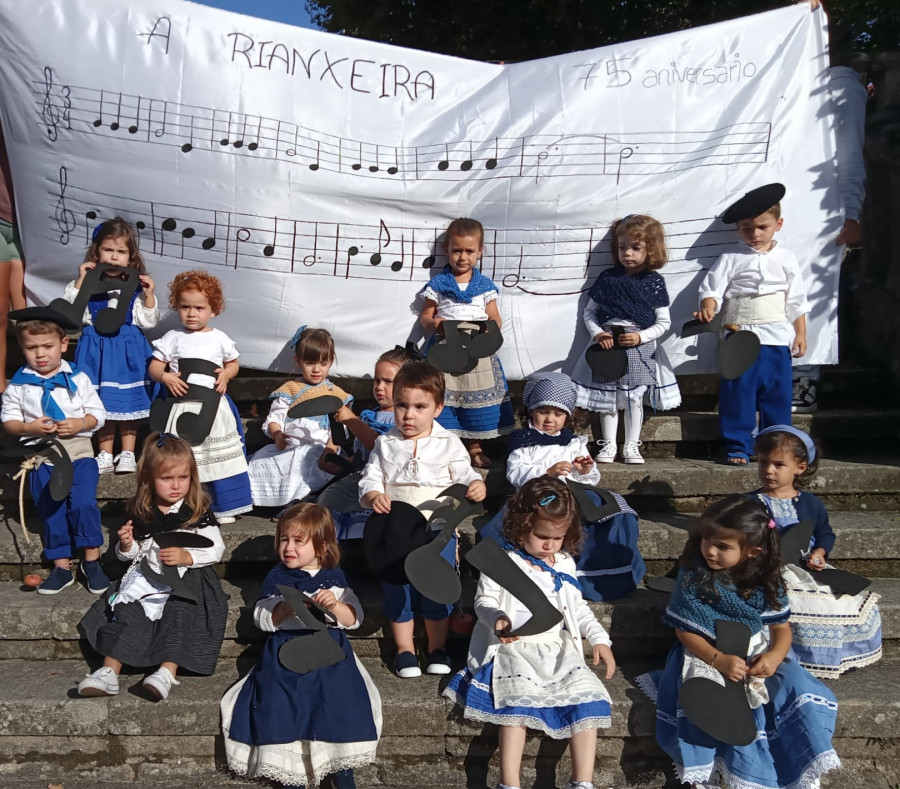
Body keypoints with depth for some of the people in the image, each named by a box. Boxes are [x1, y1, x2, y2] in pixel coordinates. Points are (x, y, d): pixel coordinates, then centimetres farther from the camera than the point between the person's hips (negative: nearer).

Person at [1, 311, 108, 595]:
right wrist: (29, 427, -14)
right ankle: (62, 566, 16)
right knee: (51, 512, 4)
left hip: (78, 449, -1)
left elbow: (98, 412, 3)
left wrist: (80, 424, -16)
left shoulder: (78, 379, 1)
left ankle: (91, 560, 2)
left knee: (84, 504, -13)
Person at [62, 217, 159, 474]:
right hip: (97, 347, 0)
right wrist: (80, 282, -14)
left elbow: (148, 321, 1)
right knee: (103, 402, 7)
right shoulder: (87, 282, -1)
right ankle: (105, 455, 19)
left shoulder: (136, 285, 1)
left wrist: (149, 295, -11)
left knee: (128, 400, 7)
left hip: (128, 348, 0)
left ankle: (127, 454, 19)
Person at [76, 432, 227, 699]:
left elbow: (216, 550, -7)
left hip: (187, 578, -3)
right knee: (125, 609, -17)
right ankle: (109, 672, -24)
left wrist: (186, 556, -22)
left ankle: (167, 672, -36)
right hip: (146, 575, 4)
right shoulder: (140, 512, 6)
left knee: (179, 614, -27)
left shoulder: (198, 512, -4)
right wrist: (126, 546, -6)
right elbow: (129, 555, 19)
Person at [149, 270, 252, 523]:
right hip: (183, 408, -1)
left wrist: (226, 374, -6)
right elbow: (154, 366, 4)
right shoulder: (173, 338, 1)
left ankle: (224, 507, 17)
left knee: (220, 458, 5)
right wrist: (165, 377, -16)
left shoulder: (220, 338, 3)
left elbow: (233, 363, 15)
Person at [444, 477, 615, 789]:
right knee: (517, 701, -28)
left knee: (588, 696, -14)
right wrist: (497, 619, -24)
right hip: (514, 647, -4)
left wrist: (599, 638, 8)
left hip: (560, 648, 5)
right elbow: (484, 600, -2)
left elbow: (578, 608, 20)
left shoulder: (564, 564, 13)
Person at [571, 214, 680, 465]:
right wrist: (597, 333, -9)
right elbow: (589, 312, 9)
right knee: (607, 397, 6)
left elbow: (663, 322, 1)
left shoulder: (654, 282, 0)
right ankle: (608, 444, 16)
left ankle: (631, 446, 14)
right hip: (607, 345, 2)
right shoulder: (607, 278, 6)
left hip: (639, 347, -2)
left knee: (634, 397, 3)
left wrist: (641, 336, -14)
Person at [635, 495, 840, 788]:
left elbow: (781, 627, 1)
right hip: (707, 657, -3)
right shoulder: (693, 575, -15)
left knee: (801, 694, -13)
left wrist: (775, 655, -21)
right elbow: (684, 631, -11)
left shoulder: (765, 582, -7)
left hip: (758, 655, 3)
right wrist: (719, 660, -23)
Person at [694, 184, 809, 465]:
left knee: (777, 395, 6)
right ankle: (738, 447, 7)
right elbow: (712, 289, -4)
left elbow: (797, 301, 12)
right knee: (737, 393, -2)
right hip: (740, 338, -2)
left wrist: (801, 334, 9)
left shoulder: (786, 259, 9)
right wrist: (707, 308, -25)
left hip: (777, 338, 2)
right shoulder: (731, 260, 3)